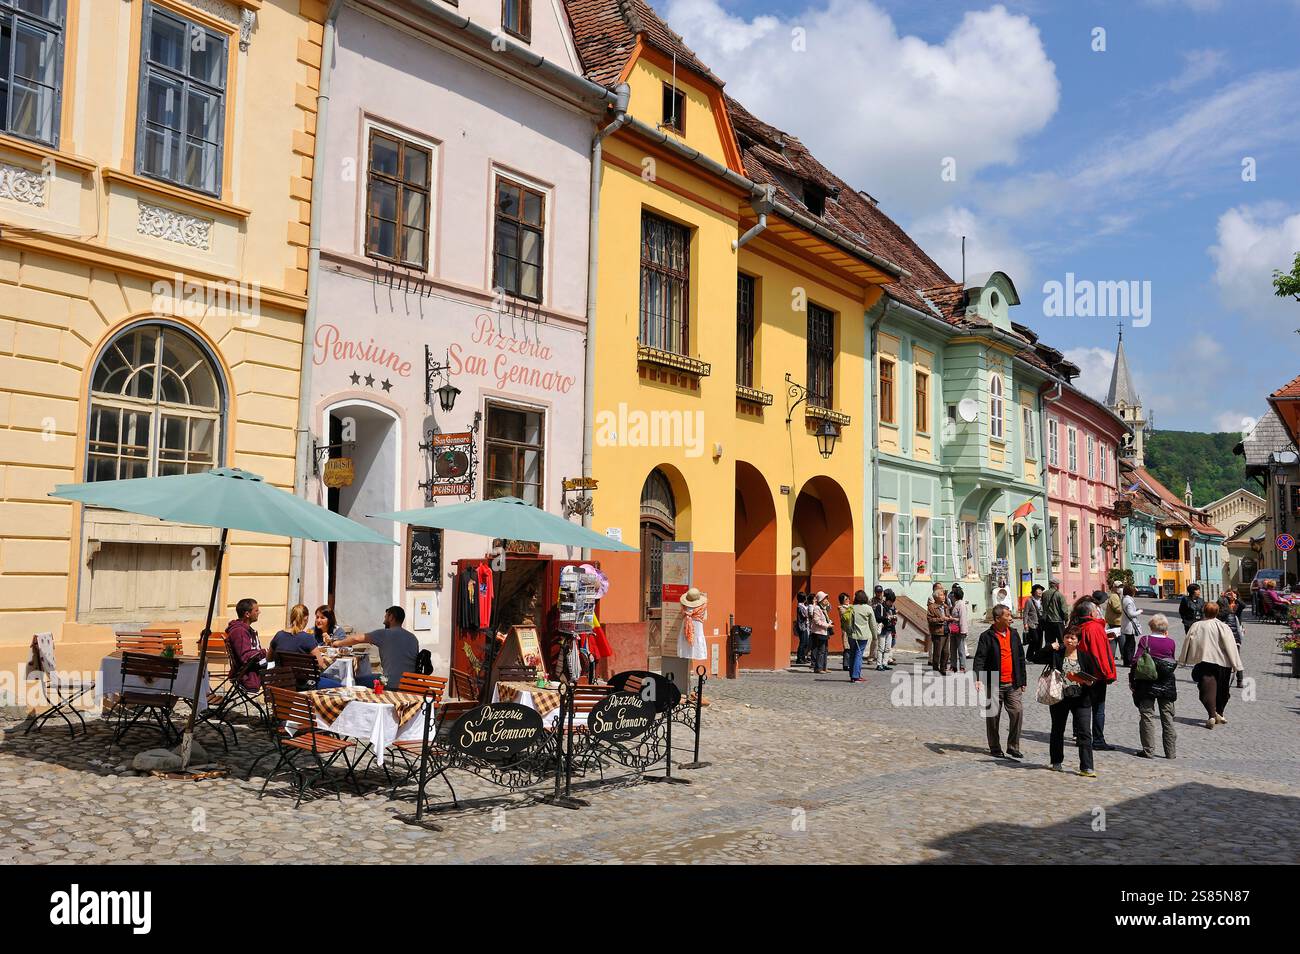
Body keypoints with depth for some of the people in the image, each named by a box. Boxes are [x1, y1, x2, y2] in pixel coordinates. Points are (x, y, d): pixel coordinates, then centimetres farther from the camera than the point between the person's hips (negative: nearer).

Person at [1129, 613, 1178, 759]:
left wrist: (1132, 680, -2)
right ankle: (1170, 751, 15)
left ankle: (1149, 750, 0)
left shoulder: (1144, 640, -7)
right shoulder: (1171, 642, -2)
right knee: (1168, 717, 11)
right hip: (1167, 685, 2)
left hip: (1147, 683, -2)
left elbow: (1136, 661, -11)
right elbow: (1174, 662, 9)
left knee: (1147, 716, 3)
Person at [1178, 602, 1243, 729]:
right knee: (1222, 690, 19)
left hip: (1203, 661, -1)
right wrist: (1235, 665, -3)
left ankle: (1212, 715, -24)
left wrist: (1183, 660, 16)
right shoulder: (1223, 627, -3)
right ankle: (1219, 714, 29)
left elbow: (1187, 643, 5)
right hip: (1222, 662, 1)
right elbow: (1230, 646, -6)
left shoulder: (1196, 626, 1)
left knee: (1208, 689, -7)